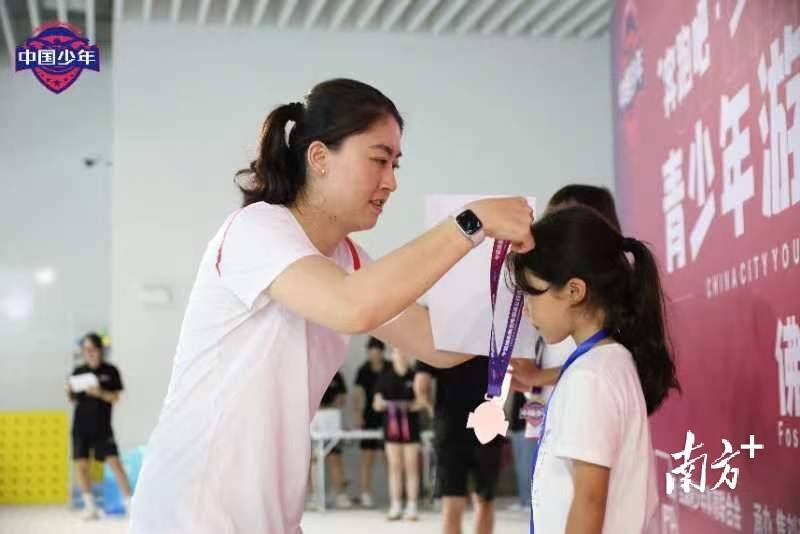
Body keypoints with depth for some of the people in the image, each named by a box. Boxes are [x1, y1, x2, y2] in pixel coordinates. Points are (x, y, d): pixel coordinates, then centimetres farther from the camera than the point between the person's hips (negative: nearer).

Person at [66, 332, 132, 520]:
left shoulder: (110, 371, -1)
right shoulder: (78, 371, 5)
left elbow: (115, 398, -5)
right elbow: (73, 400, 9)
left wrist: (100, 393, -22)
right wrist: (70, 393, -12)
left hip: (102, 426, -3)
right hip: (81, 426, 3)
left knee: (114, 461, -11)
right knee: (81, 464, 0)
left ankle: (129, 502, -6)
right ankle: (90, 506, 11)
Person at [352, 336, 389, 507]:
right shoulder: (363, 371, 2)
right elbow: (358, 394, -2)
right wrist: (357, 414, -14)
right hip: (370, 419, 0)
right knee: (367, 458, 1)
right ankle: (366, 495, 5)